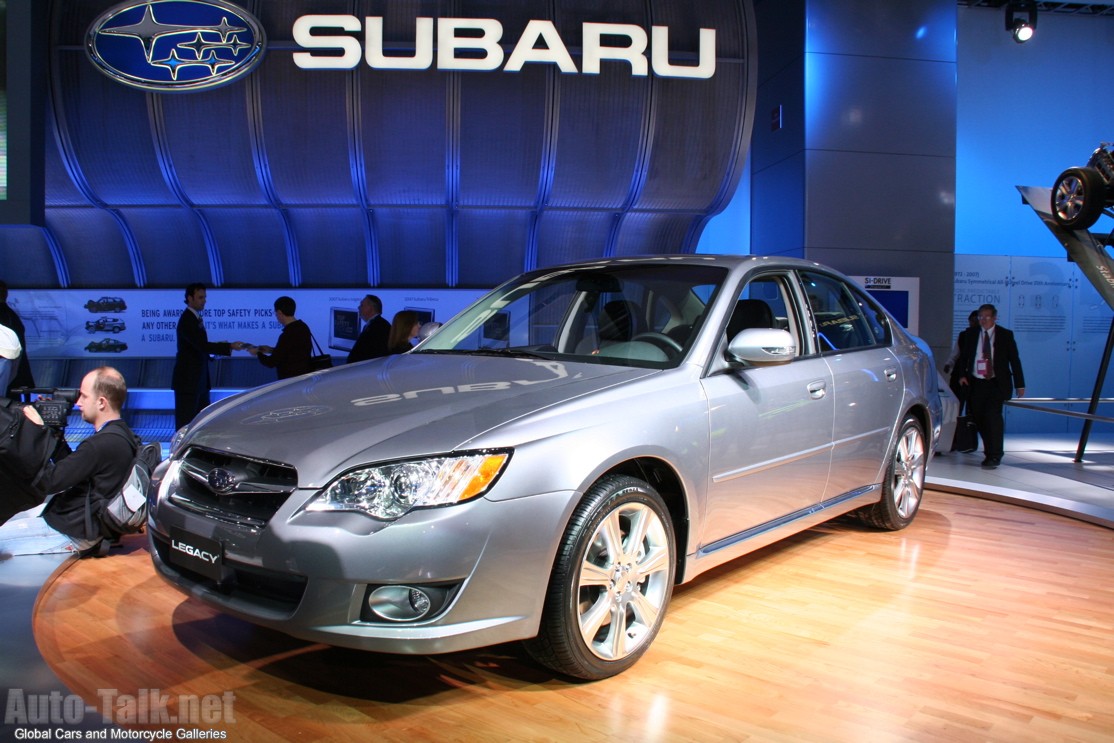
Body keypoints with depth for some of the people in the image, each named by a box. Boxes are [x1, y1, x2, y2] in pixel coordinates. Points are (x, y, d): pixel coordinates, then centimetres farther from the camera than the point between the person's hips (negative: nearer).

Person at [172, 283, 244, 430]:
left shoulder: (195, 318, 12)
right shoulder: (187, 320, -17)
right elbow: (202, 345, -27)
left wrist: (217, 346, 1)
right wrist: (229, 347, -29)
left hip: (199, 379, 9)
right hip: (188, 379, -9)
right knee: (185, 421, -2)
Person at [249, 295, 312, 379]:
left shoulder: (287, 335, -22)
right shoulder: (303, 327, 5)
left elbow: (272, 362, -15)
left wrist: (257, 354, 3)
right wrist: (271, 350, 18)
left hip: (291, 380, -9)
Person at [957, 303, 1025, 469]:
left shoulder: (1006, 335, 3)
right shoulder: (970, 334, 8)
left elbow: (1014, 360, 5)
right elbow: (963, 356, 14)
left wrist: (1019, 384, 2)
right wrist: (962, 374, -2)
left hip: (997, 383, -3)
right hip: (976, 383, 3)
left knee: (993, 415, -17)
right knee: (979, 418, 3)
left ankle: (994, 455, -9)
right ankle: (990, 452, 22)